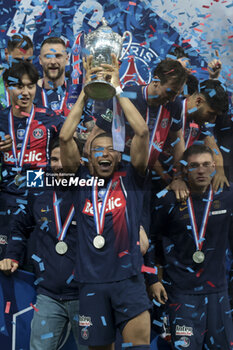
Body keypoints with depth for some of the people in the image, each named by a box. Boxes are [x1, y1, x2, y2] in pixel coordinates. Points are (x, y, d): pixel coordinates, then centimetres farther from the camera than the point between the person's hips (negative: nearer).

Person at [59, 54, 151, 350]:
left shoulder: (130, 178, 5)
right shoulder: (82, 180, 8)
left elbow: (142, 132, -6)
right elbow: (65, 137, -3)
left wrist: (116, 88, -2)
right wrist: (86, 90, -1)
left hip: (128, 277, -2)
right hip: (91, 280, 2)